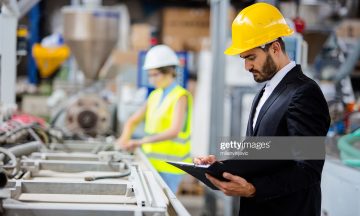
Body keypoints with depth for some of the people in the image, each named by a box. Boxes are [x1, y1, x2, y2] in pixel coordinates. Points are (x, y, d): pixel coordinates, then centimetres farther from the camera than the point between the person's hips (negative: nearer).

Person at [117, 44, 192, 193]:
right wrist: (124, 138, -3)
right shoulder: (155, 95, 13)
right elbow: (133, 121, 19)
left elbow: (174, 131, -22)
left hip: (169, 166, -6)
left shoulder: (180, 97, -9)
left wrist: (141, 141, -26)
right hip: (151, 161, 7)